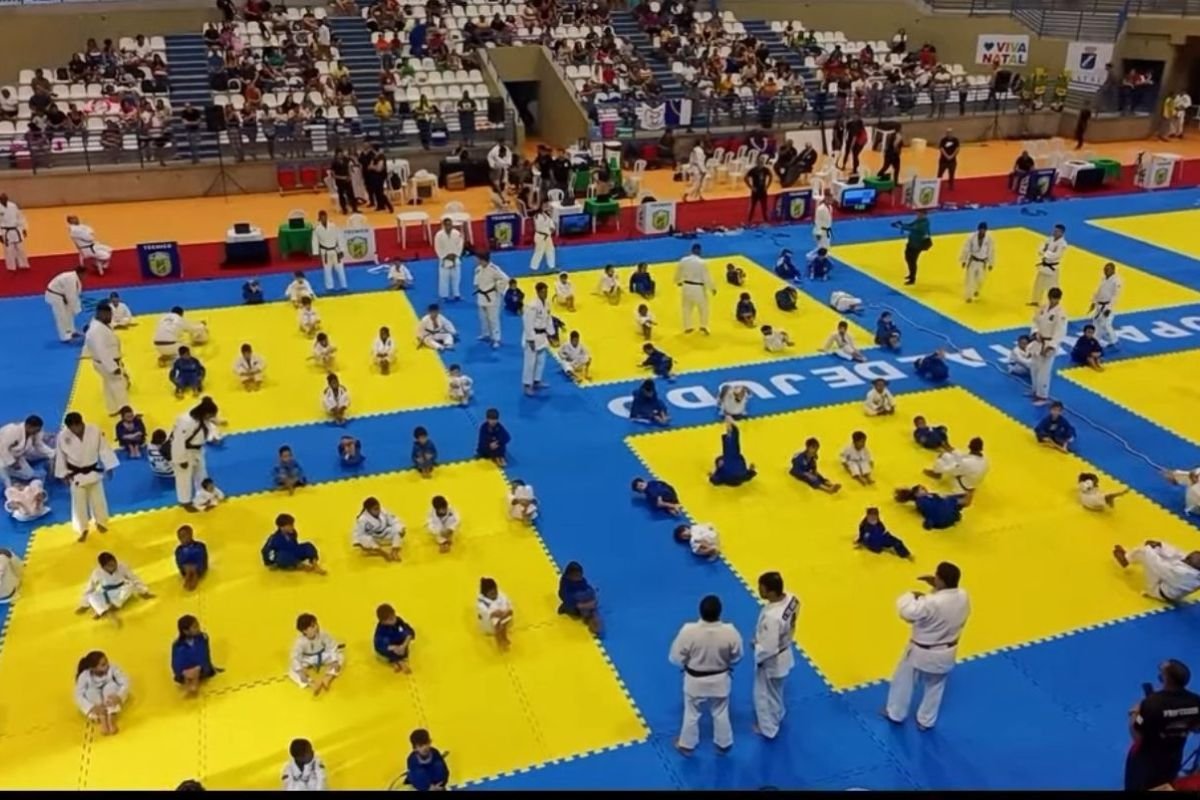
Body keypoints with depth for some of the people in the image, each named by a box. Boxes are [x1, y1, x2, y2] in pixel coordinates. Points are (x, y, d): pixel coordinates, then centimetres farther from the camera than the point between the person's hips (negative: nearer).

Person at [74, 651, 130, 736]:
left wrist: (118, 696, -47)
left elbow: (126, 683, -28)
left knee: (112, 685, -29)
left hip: (110, 696, 0)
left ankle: (111, 719, -39)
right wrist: (92, 708, -46)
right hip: (95, 698, 0)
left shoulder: (113, 668, -25)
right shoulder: (84, 676, -25)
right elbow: (79, 696, -30)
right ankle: (102, 720, -40)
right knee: (91, 692, -29)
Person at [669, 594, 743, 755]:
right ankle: (724, 744, 46)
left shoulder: (688, 631, -31)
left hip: (695, 680, -1)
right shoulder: (730, 631, -26)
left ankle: (687, 745, 43)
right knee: (721, 714, 25)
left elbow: (676, 657, -16)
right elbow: (736, 657, -7)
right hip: (720, 680, 1)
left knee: (691, 714, 23)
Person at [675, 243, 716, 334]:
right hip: (698, 288, -4)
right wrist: (712, 288, -3)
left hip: (687, 286, 4)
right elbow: (707, 276, -15)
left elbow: (678, 273, 10)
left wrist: (678, 282, 30)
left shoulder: (683, 260, -5)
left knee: (687, 307, 18)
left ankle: (687, 327, 26)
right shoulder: (701, 262, -20)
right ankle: (703, 326, 18)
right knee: (703, 307, 15)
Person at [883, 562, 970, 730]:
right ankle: (926, 721, 43)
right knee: (935, 687, 27)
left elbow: (907, 611, -31)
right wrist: (937, 587, -4)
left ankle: (895, 714, 40)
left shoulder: (931, 603, -37)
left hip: (922, 652, -6)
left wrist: (911, 596, -13)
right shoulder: (963, 597, -15)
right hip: (946, 653, 6)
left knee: (903, 682, 20)